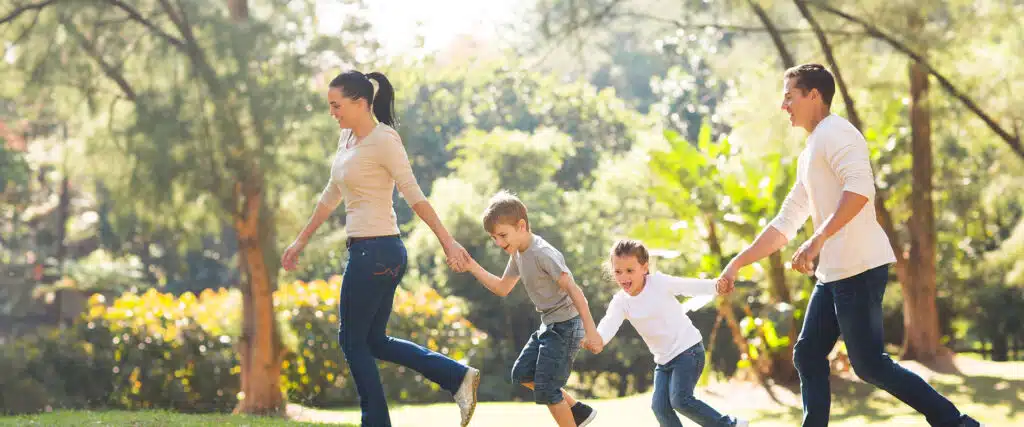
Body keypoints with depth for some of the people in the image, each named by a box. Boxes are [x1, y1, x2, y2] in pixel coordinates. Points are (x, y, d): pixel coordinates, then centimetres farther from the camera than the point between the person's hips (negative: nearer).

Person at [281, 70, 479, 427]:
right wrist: (301, 241, 27)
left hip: (377, 252, -9)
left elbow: (414, 196, -18)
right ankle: (458, 377, 11)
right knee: (373, 341, 13)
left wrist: (447, 241, -21)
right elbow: (331, 196, 22)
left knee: (352, 340, 1)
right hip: (365, 251, 9)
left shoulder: (383, 140, -14)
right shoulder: (347, 138, 12)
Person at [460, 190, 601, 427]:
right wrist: (472, 266, 5)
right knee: (522, 373, 15)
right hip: (549, 325, 10)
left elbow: (574, 290, -26)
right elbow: (502, 288, 17)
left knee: (545, 389, -8)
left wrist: (591, 331, -30)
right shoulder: (518, 253, 6)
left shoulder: (543, 254, -23)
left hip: (566, 325, -10)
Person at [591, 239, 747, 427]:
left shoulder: (659, 282, -13)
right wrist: (599, 340, -45)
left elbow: (691, 286, -19)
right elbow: (609, 323, -21)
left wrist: (717, 286, -39)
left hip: (688, 350, -6)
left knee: (680, 399, -18)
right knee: (659, 406, -6)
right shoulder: (620, 302, -4)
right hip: (663, 360, 6)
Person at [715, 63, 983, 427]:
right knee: (808, 355, 8)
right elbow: (784, 224, 26)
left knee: (869, 364, -9)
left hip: (858, 268, -10)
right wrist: (737, 263, 23)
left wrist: (818, 239, -32)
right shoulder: (809, 155, 22)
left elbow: (859, 188, -25)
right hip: (833, 273, 10)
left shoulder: (834, 132, -8)